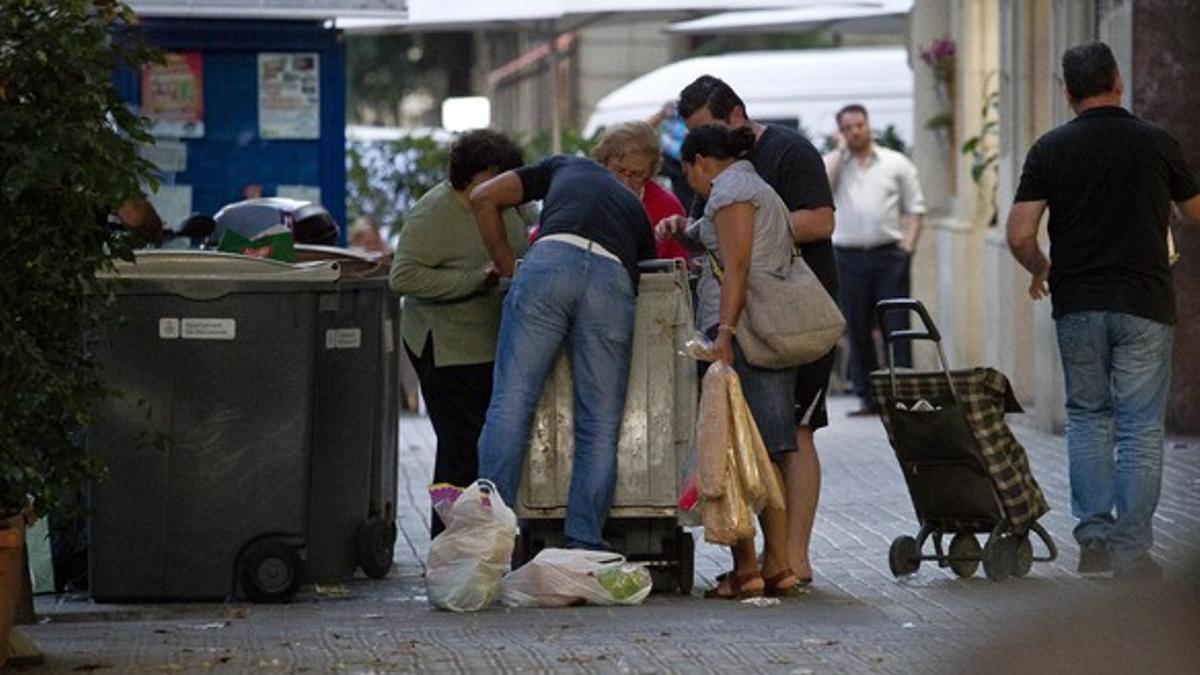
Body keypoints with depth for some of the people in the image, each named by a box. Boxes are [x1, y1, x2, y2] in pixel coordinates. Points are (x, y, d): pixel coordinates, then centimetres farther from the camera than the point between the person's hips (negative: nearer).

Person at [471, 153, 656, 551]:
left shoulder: (564, 167, 35)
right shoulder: (638, 213, 38)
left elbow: (485, 198, 23)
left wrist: (507, 266, 29)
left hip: (552, 259, -1)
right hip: (613, 279, 1)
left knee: (512, 402, -2)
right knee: (600, 423, 6)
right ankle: (584, 545, 1)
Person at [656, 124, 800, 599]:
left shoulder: (730, 189, -4)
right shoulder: (761, 190, 26)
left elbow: (737, 267, -15)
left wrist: (725, 332, -21)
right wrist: (686, 231, 26)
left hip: (740, 331, -10)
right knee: (769, 451, 8)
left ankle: (745, 568, -11)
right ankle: (778, 564, 6)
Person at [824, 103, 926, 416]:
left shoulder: (896, 163, 8)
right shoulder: (833, 164, 9)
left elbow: (915, 208, 9)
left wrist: (907, 245, -3)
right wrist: (841, 150, -4)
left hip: (889, 253, -1)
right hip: (849, 257, 1)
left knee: (896, 327, -6)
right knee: (857, 330, 4)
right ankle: (868, 397, 10)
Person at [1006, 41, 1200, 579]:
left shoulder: (1050, 149, -2)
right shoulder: (1156, 144, -1)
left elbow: (1020, 235, -6)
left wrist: (1041, 270, 14)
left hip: (1077, 305, 1)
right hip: (1144, 303, -1)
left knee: (1087, 417, 17)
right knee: (1140, 428, 2)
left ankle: (1094, 534, 7)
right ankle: (1131, 552, 0)